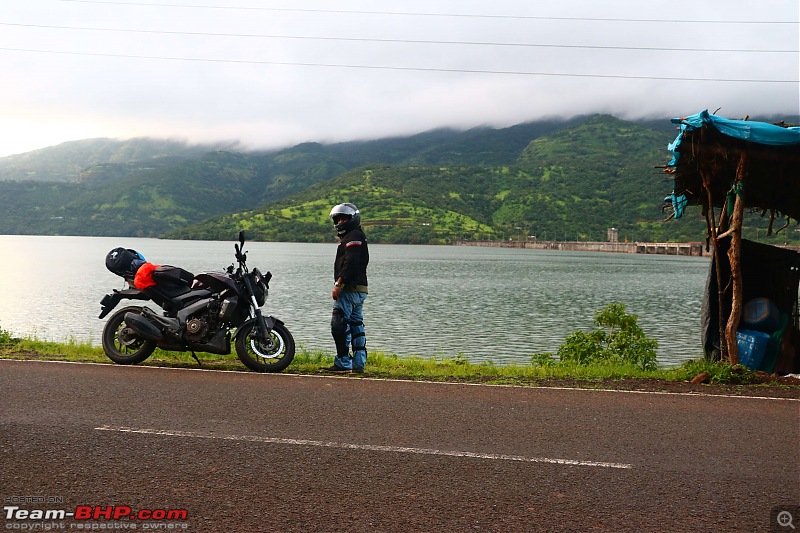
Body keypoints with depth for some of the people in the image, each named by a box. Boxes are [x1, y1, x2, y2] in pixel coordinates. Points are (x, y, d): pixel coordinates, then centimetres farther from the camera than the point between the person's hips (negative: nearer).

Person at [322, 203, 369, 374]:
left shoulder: (353, 236, -10)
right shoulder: (358, 237, 24)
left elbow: (350, 263, -21)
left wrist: (338, 284, -21)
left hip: (350, 289, -11)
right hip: (359, 289, 11)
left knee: (340, 325, -11)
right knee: (356, 325, 10)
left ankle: (343, 363, -10)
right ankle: (359, 363, 12)